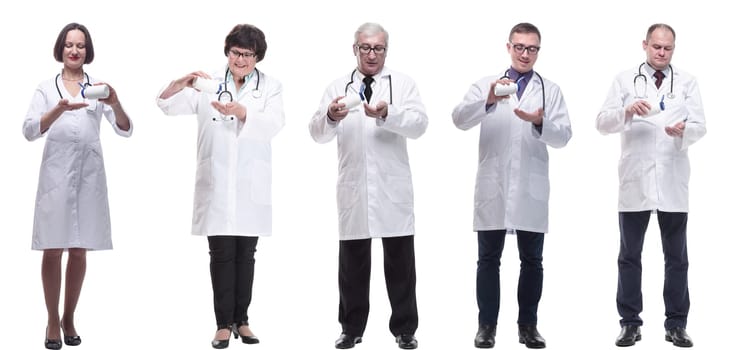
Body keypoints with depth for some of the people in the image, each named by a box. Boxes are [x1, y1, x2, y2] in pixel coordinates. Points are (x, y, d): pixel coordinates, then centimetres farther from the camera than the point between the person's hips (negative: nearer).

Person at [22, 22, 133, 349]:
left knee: (79, 251, 8)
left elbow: (125, 131, -1)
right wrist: (60, 109, -27)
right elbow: (29, 130, -9)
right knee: (53, 250, -1)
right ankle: (52, 322, 9)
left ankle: (69, 318, 20)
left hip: (89, 175, 1)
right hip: (56, 173, -1)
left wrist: (115, 104, -23)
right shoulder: (46, 88, 6)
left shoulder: (98, 88, 8)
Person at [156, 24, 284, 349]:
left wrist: (240, 112, -29)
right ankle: (224, 324, 4)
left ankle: (241, 320, 16)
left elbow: (273, 124, -12)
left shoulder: (270, 87, 5)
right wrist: (182, 83, -22)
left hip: (251, 186, 0)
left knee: (246, 255, 7)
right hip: (216, 185, 0)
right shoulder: (209, 84, 6)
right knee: (221, 254, 0)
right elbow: (167, 104, -1)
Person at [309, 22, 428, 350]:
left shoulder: (403, 83, 5)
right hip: (353, 188, 1)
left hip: (393, 188, -1)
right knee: (352, 261, 7)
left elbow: (419, 124, -10)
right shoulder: (338, 87, 9)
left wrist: (388, 114, -28)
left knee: (400, 261, 3)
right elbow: (317, 133, 0)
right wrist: (330, 117, -23)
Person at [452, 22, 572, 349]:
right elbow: (460, 119, -10)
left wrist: (540, 122, -25)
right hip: (492, 186, -1)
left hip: (531, 188, 1)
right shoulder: (485, 85, 6)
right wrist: (488, 101, -29)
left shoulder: (550, 90, 7)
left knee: (532, 260, 6)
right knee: (488, 259, 4)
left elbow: (563, 136, -3)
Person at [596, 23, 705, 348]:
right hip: (635, 181, 0)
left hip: (673, 182, 1)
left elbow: (700, 126, -2)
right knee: (629, 255, 5)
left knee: (677, 257, 5)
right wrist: (627, 110, -23)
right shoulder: (624, 80, 5)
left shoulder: (687, 82, 7)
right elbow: (603, 123, -4)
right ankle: (630, 323, 12)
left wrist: (684, 130, -24)